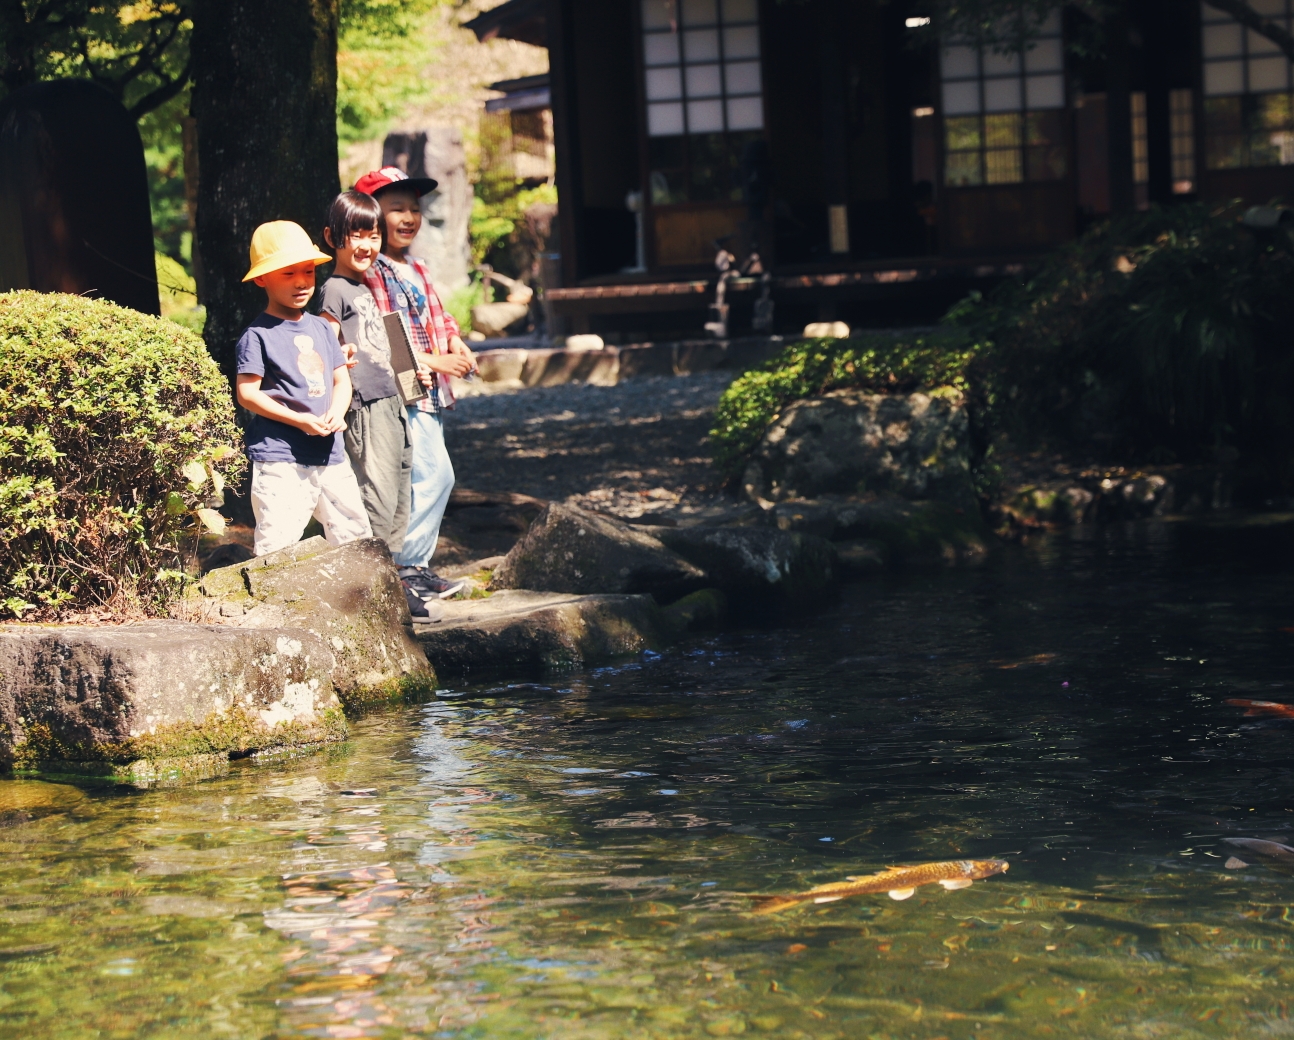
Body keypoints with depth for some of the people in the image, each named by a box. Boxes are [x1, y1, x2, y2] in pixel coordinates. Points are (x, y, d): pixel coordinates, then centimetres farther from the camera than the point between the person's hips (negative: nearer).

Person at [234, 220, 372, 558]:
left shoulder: (321, 328, 13)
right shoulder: (258, 336, -7)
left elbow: (341, 378, 16)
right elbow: (247, 393, -12)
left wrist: (336, 412, -5)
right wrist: (300, 420, -17)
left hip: (330, 454, 7)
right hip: (280, 458, -7)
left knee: (356, 536, 15)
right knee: (277, 546, -12)